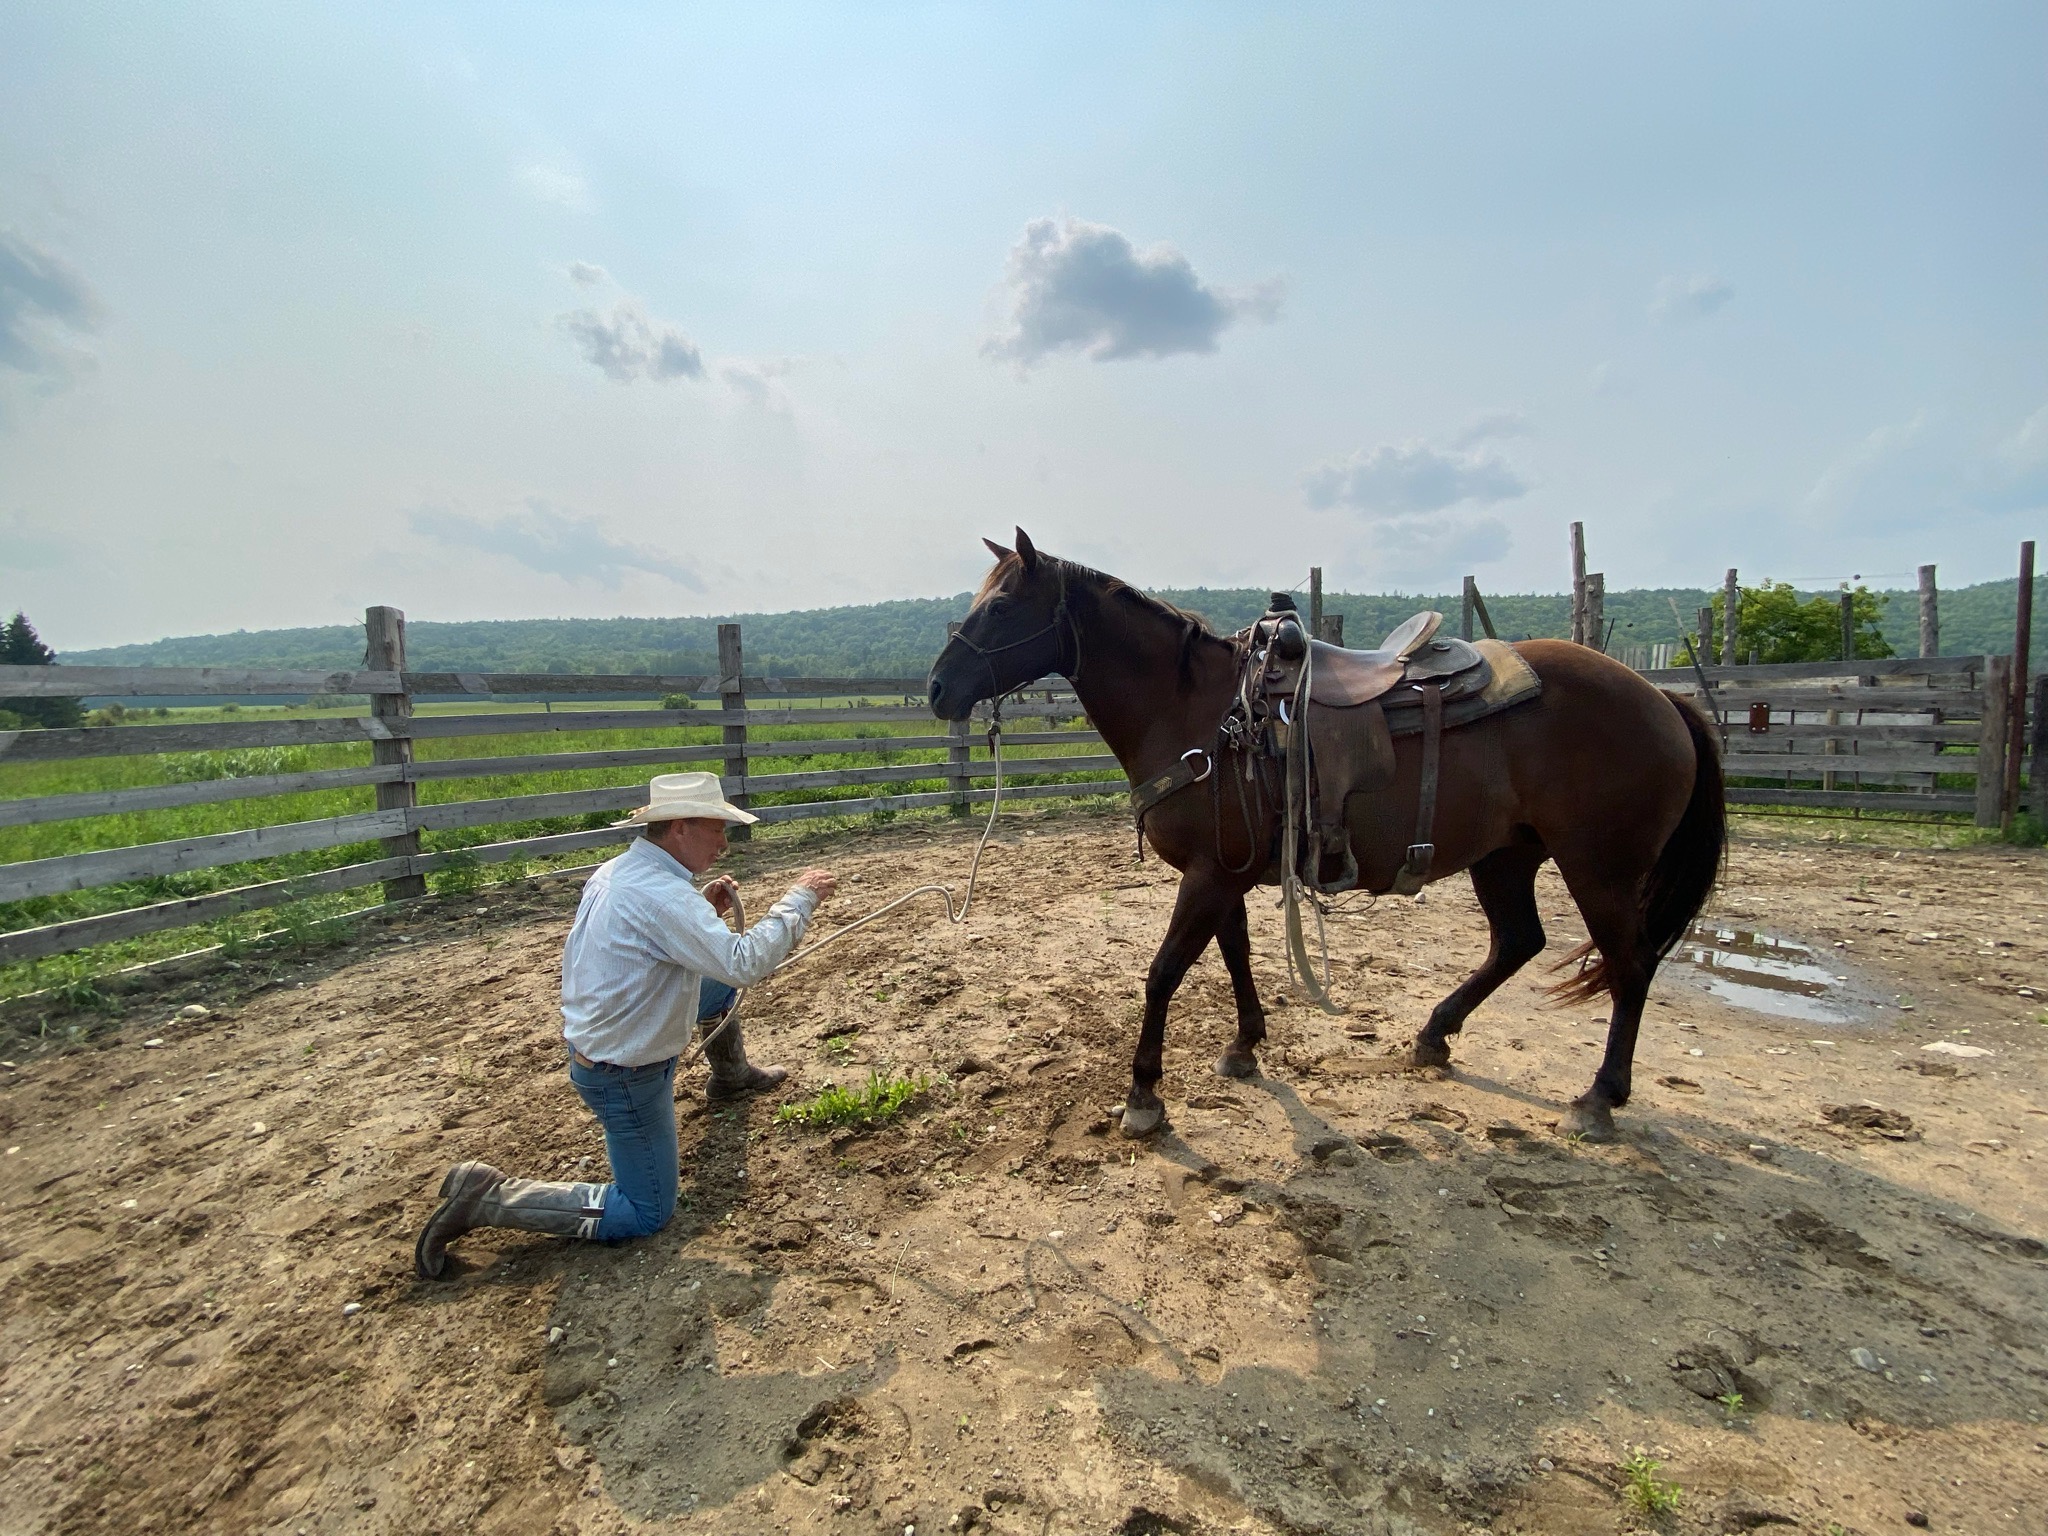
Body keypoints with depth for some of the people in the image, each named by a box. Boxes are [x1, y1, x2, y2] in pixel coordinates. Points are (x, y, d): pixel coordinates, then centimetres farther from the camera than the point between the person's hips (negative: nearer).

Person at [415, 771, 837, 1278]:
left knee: (720, 987, 23)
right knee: (647, 1214, 5)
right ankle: (487, 1199, 3)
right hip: (624, 1076, -9)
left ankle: (731, 1075, 46)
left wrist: (703, 908, 1)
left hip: (595, 1040, 9)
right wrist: (799, 899, -25)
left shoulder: (615, 872, -2)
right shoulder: (661, 893, -31)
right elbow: (743, 963, -35)